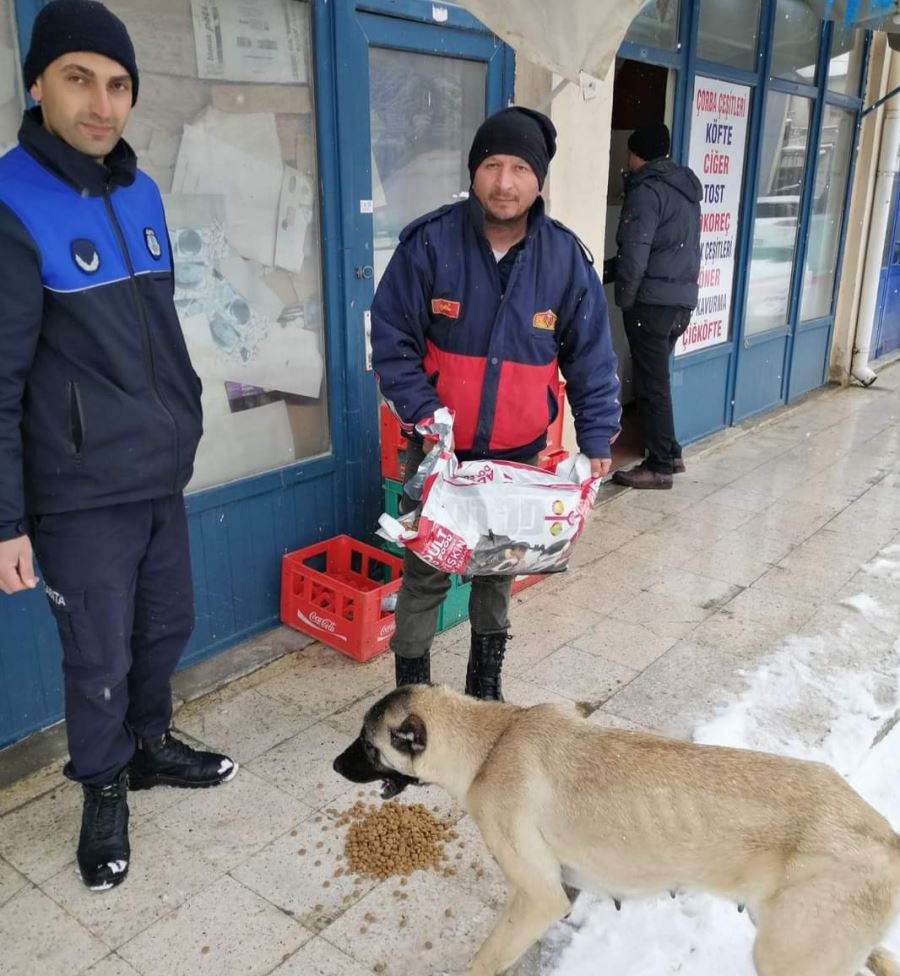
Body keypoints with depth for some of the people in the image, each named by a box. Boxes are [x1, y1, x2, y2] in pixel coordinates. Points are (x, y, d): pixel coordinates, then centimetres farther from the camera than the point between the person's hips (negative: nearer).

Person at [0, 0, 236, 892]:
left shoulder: (140, 192, 6)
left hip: (162, 477, 7)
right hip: (81, 499, -6)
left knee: (167, 626, 19)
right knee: (100, 659, 7)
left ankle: (150, 745, 43)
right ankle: (103, 791, 32)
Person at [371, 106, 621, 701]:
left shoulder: (565, 257, -8)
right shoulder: (430, 243, -13)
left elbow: (591, 358, -1)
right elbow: (392, 342, -8)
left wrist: (597, 440, -7)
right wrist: (425, 416, -17)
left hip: (519, 452, 2)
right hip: (440, 447, -2)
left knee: (500, 567, 16)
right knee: (427, 570, 4)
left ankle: (486, 684, 35)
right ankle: (412, 689, 23)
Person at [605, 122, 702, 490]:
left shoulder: (646, 190, -11)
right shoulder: (684, 188, 17)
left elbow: (634, 254, -18)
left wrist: (624, 299, -5)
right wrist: (607, 269, 20)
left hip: (653, 300, -9)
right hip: (682, 298, 9)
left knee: (651, 383, -3)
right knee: (656, 378, 17)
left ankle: (659, 466, 2)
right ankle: (670, 452, 24)